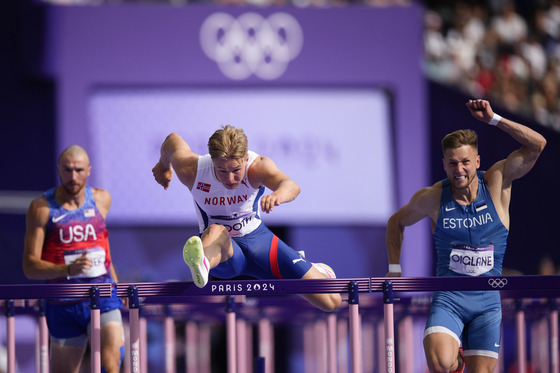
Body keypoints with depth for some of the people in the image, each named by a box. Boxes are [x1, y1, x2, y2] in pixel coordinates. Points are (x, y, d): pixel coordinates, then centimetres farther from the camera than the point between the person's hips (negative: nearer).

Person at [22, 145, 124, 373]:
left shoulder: (101, 200, 6)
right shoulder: (41, 208, -4)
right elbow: (30, 266, -10)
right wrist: (68, 269, -26)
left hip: (103, 297, 1)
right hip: (63, 305, -1)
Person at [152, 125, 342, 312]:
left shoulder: (258, 167, -25)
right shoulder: (191, 170, -21)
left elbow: (292, 186, -47)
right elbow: (173, 139, 2)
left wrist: (277, 195, -72)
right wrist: (164, 165, 25)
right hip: (222, 248, -1)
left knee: (331, 302, -4)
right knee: (217, 231, -43)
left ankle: (311, 271, 33)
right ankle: (201, 264, -80)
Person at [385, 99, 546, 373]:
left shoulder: (496, 183, -3)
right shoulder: (431, 198, -2)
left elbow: (537, 145, -13)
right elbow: (396, 222, 17)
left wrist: (493, 119, -17)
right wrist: (394, 269, 10)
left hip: (487, 299, 1)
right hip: (448, 297, -1)